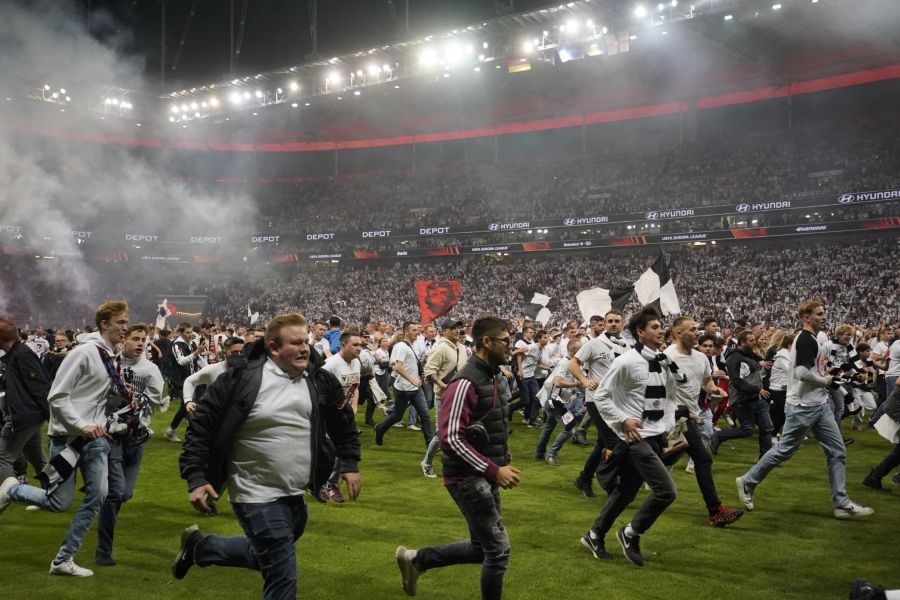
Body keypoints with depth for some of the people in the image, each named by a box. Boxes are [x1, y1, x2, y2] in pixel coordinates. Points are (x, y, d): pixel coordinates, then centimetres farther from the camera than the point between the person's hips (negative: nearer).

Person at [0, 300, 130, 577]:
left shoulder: (115, 360, 8)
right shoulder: (84, 352, -15)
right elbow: (56, 396, -17)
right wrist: (82, 425, -23)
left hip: (95, 437, 7)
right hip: (68, 435, -7)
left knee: (97, 496, -2)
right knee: (58, 502, -2)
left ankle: (64, 559, 9)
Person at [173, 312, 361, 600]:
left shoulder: (320, 380, -2)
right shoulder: (241, 378, -16)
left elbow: (343, 423, 15)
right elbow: (201, 425, -9)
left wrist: (350, 464, 13)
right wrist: (196, 478, -14)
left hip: (295, 495, 6)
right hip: (257, 495, -6)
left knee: (268, 556, 24)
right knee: (283, 577, -6)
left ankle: (198, 546, 43)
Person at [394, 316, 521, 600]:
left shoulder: (492, 377, 10)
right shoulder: (466, 383, -20)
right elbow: (450, 438, -26)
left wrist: (503, 462, 7)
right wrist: (494, 470, -23)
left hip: (483, 476, 9)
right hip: (468, 478, -9)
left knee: (482, 548, 17)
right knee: (498, 549, -2)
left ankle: (415, 558, 29)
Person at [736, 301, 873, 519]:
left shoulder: (812, 339, 15)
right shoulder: (806, 339, -16)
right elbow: (803, 372, -27)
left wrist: (825, 371, 7)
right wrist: (825, 380, -11)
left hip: (820, 406, 10)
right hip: (802, 408, -9)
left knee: (837, 452, 5)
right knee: (783, 450, 0)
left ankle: (841, 503, 9)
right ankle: (747, 482, 16)